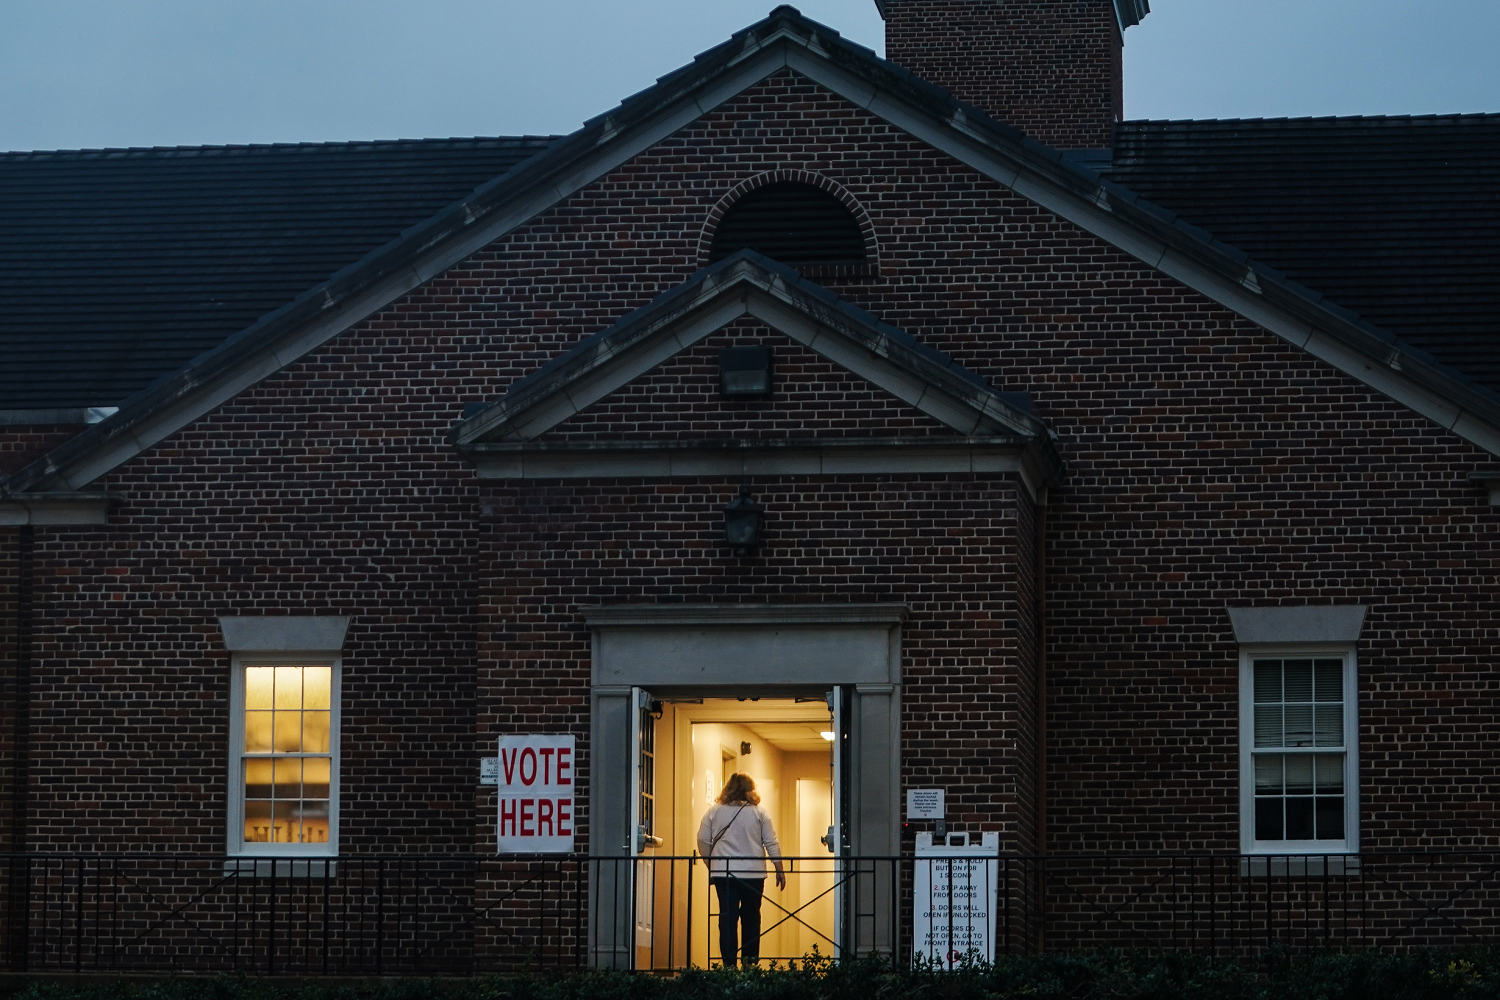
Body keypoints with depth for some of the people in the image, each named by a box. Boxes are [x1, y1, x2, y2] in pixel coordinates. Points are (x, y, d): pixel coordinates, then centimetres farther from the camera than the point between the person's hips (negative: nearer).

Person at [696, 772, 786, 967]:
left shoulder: (714, 811, 4)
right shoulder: (758, 812, 1)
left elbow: (703, 841, 5)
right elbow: (771, 843, 1)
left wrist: (710, 865, 17)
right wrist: (780, 870, 7)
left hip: (723, 873, 0)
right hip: (753, 873, 0)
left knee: (728, 918, 0)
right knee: (751, 917, 10)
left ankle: (729, 962, -5)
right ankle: (750, 960, 6)